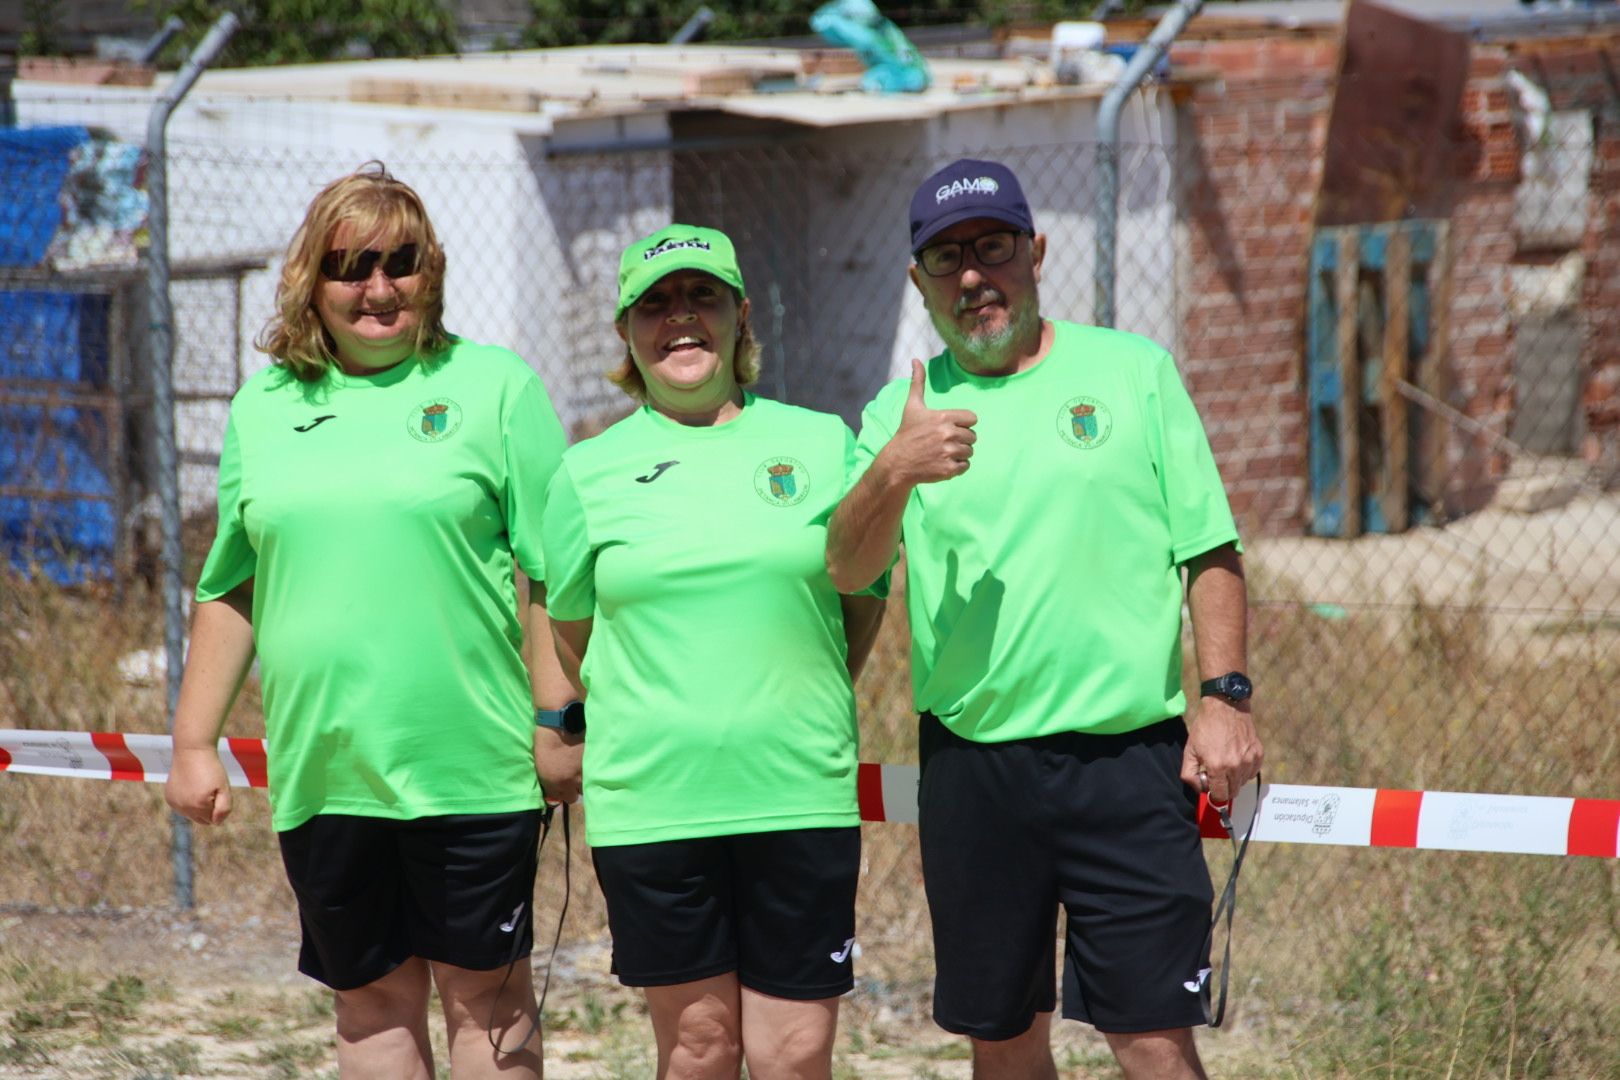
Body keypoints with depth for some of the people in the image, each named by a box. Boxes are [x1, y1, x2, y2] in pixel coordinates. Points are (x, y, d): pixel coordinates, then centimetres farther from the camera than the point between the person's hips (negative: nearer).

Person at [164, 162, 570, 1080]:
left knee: (484, 987, 3)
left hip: (467, 764, -3)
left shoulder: (494, 386, 1)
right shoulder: (266, 405, 11)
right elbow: (230, 590, 16)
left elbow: (555, 573, -2)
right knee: (371, 997, 9)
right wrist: (195, 743, 12)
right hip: (322, 771, 3)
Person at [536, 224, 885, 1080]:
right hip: (649, 804, 0)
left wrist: (802, 712, 12)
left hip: (801, 799, 0)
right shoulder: (589, 472, 5)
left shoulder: (823, 445, 7)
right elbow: (568, 632, 17)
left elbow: (866, 599, 16)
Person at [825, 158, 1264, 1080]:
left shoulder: (1134, 372, 6)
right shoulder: (904, 412, 9)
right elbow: (848, 570, -5)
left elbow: (1211, 551, 6)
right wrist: (891, 475, -24)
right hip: (972, 762, 2)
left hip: (1127, 754, -2)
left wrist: (1226, 696, -5)